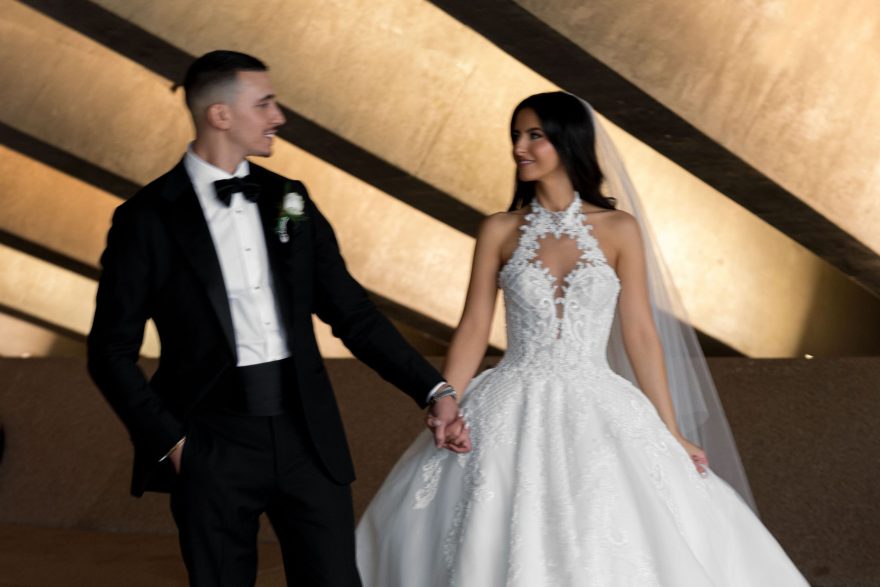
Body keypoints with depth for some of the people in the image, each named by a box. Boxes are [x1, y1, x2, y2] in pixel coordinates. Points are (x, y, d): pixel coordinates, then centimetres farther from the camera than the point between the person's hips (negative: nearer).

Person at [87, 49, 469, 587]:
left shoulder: (290, 200, 8)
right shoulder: (148, 219, -4)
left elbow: (353, 313, 9)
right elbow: (112, 351, -1)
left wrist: (434, 390, 2)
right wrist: (169, 440, -7)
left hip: (308, 436, 3)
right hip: (213, 446, -3)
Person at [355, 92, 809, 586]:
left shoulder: (619, 229, 2)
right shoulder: (499, 231, 4)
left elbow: (641, 335, 2)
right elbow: (473, 331, 3)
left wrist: (671, 433, 0)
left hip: (595, 413, 0)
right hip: (514, 416, 1)